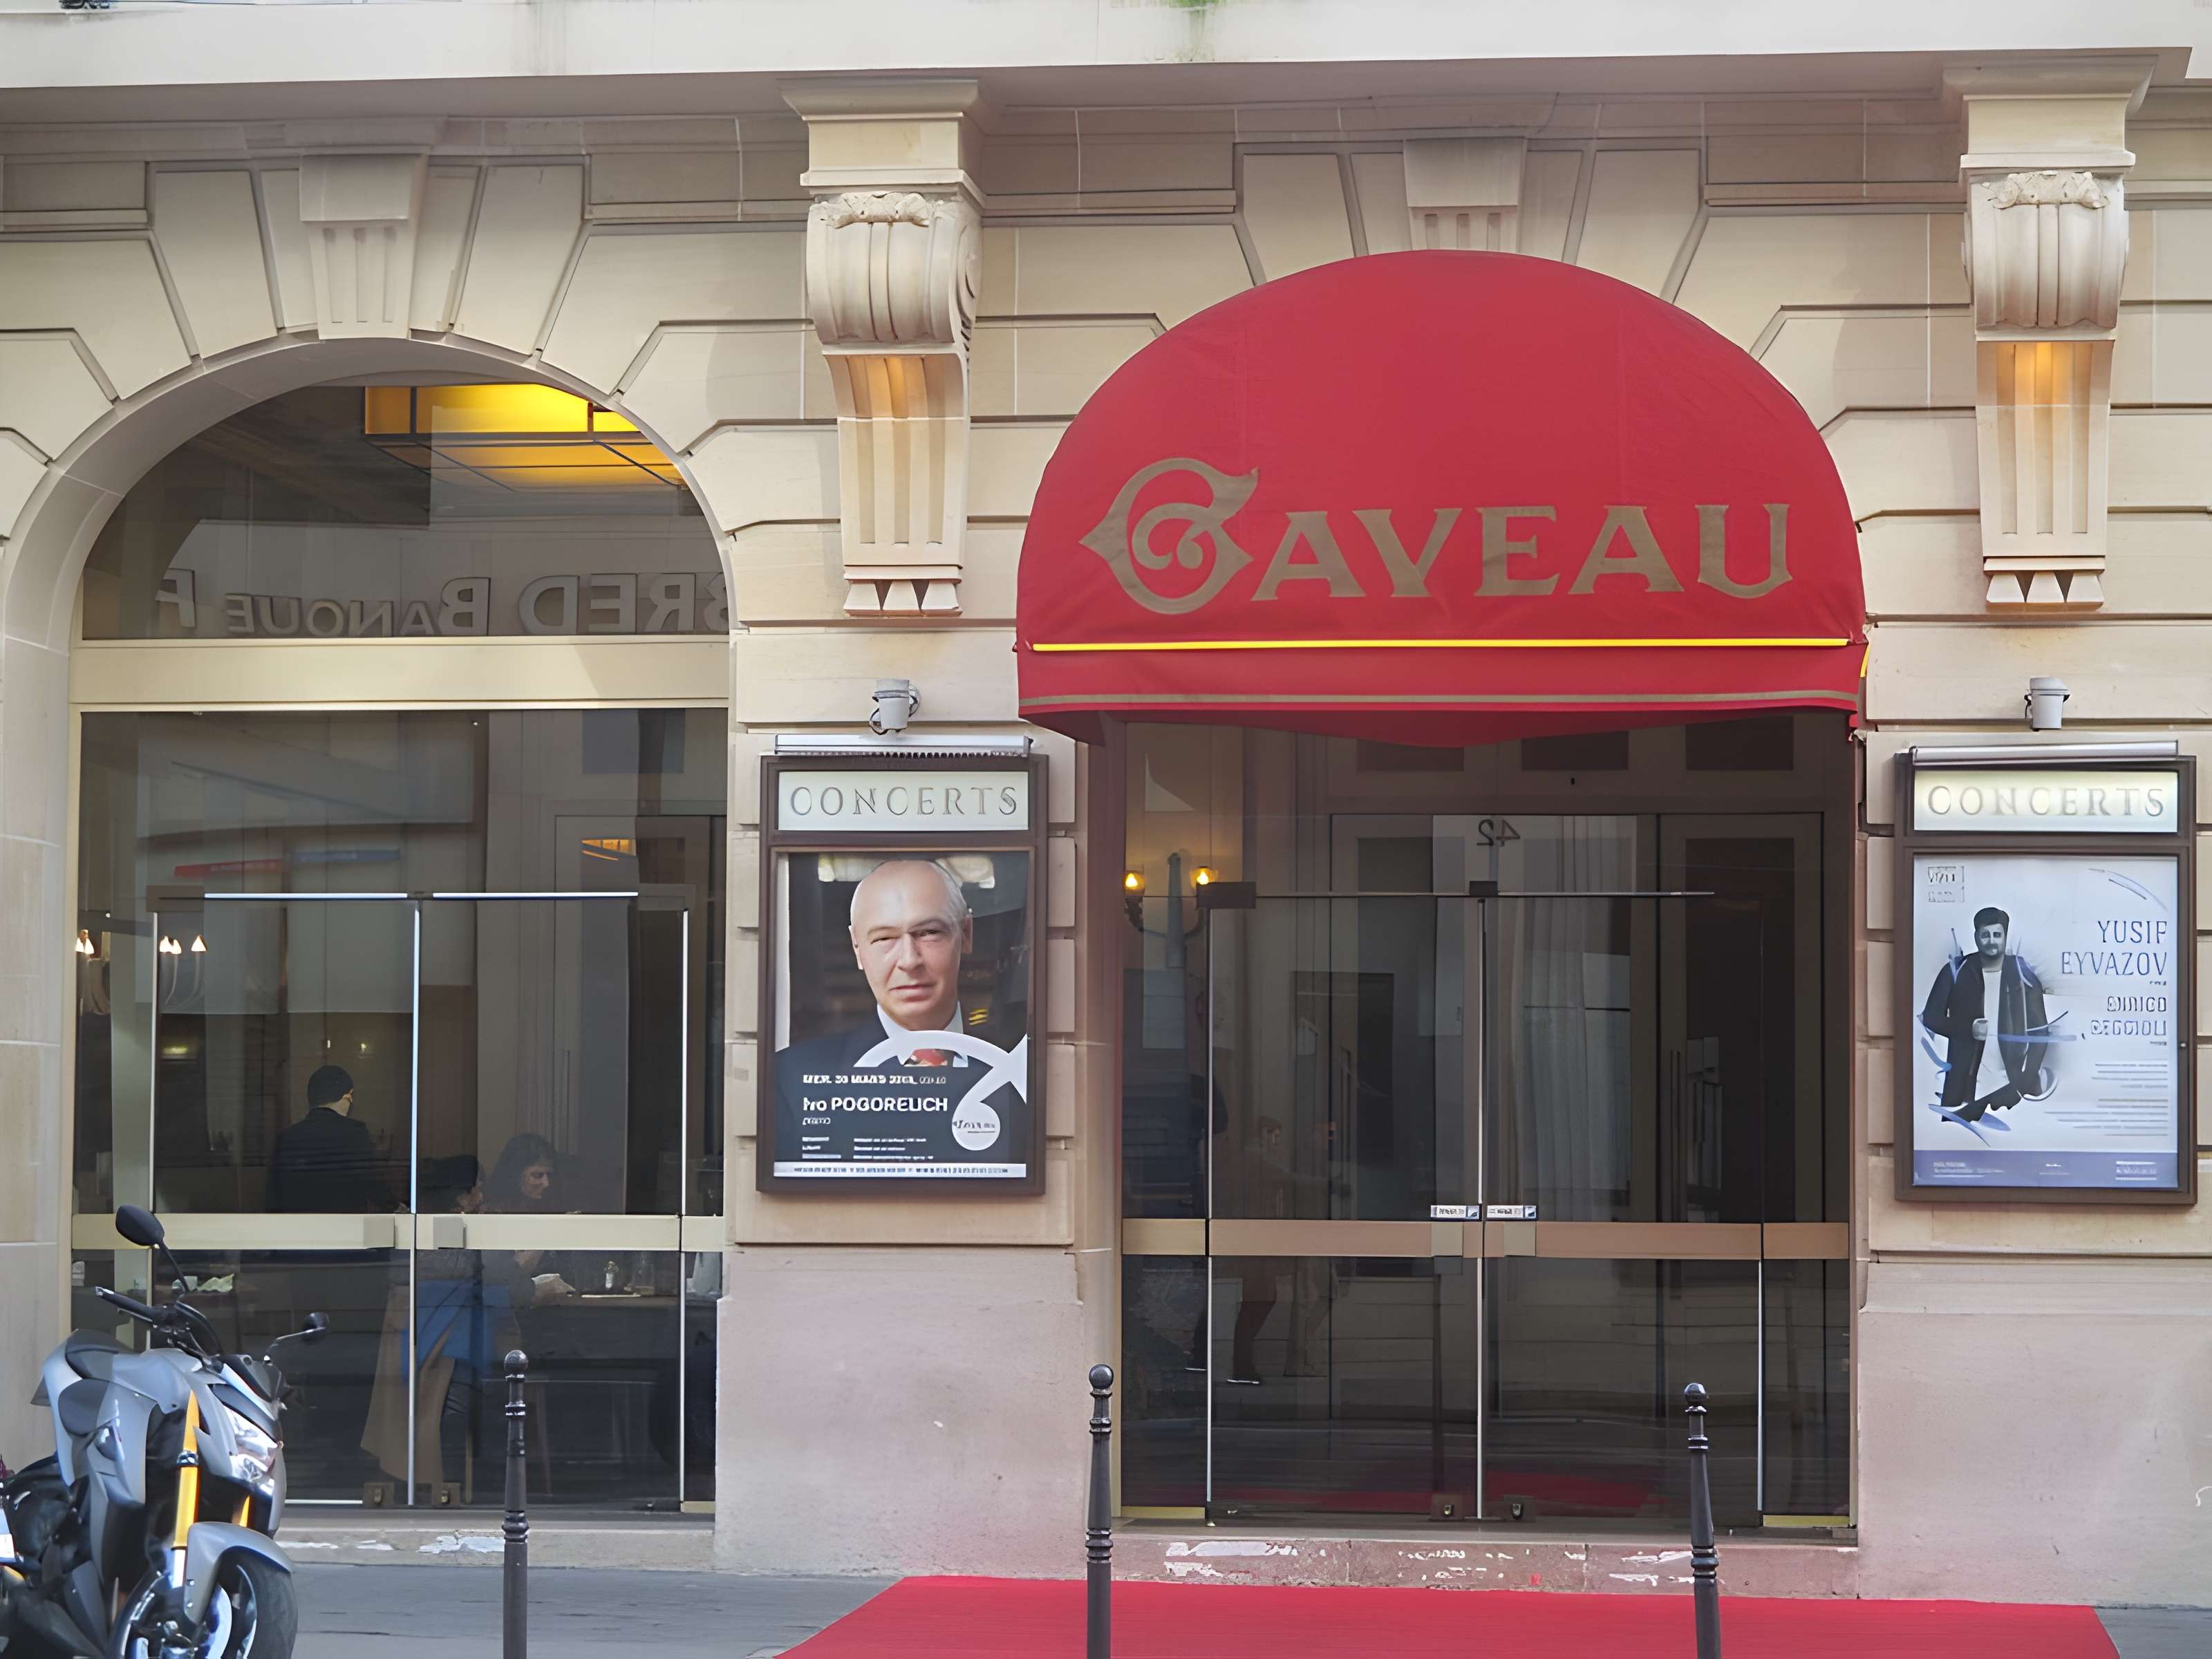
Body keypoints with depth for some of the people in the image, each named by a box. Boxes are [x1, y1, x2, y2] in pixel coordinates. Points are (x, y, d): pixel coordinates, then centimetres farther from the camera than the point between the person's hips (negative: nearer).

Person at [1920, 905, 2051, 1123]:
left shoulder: (2023, 975, 2)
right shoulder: (1956, 972, 1)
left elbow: (2040, 1031, 2)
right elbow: (1931, 1017, 3)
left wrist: (2029, 1078, -9)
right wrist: (1969, 1028, -12)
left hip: (2010, 1083, 0)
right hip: (1965, 1083, 0)